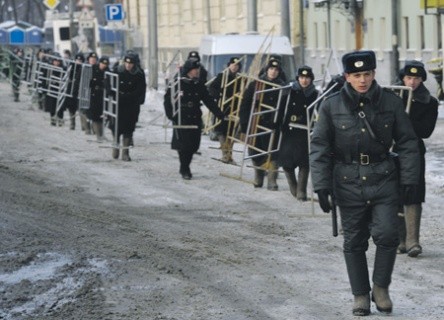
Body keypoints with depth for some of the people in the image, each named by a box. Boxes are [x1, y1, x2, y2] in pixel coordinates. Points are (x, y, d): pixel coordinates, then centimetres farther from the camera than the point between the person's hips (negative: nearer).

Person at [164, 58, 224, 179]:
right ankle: (185, 170, 6)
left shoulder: (199, 85, 8)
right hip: (181, 119, -4)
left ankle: (185, 168, 22)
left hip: (195, 119, 4)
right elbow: (167, 100, -2)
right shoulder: (177, 84, -5)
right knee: (183, 145, -8)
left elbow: (209, 101, 7)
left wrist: (220, 115, 0)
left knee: (193, 145, 3)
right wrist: (171, 115, -10)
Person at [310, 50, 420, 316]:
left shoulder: (391, 102, -1)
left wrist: (409, 179, -1)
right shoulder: (332, 106, -1)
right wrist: (321, 185, -4)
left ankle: (381, 287, 10)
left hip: (384, 179, 0)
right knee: (354, 242, 6)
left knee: (387, 234, -11)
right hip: (349, 182, 0)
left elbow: (407, 142, 5)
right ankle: (361, 295, 19)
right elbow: (319, 147, 2)